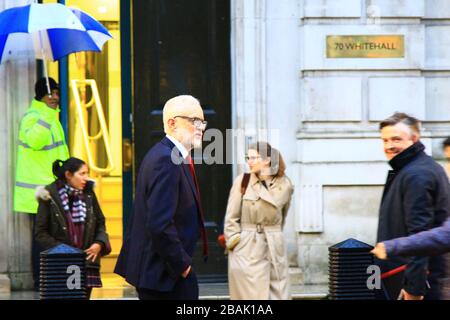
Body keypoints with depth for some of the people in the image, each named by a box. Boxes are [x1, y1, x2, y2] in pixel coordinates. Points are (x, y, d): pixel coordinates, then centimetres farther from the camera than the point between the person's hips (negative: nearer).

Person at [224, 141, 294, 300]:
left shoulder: (285, 185, 2)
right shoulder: (242, 181, -3)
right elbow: (231, 218, 0)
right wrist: (234, 242, -6)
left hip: (275, 250, 2)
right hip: (247, 250, -2)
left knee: (278, 294, 2)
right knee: (252, 295, -2)